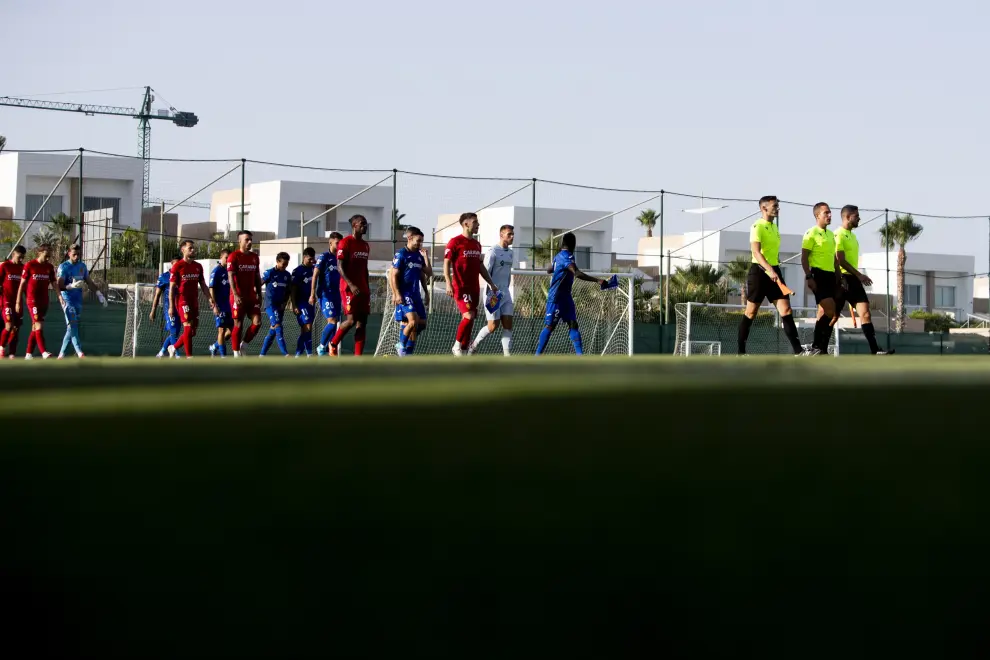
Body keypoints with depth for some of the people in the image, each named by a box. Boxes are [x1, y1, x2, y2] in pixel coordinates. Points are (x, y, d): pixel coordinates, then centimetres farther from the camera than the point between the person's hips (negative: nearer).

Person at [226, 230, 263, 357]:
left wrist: (259, 294, 14)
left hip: (251, 296, 6)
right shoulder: (233, 256, -6)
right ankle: (236, 353, 5)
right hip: (238, 297, -6)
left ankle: (243, 345, 13)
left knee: (257, 322, -5)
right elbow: (231, 276, -14)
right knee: (238, 325, -3)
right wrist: (235, 295, -24)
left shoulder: (254, 257, 13)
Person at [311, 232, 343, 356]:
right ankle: (321, 347, -2)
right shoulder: (324, 257, -5)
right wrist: (312, 294, -14)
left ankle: (332, 350, 10)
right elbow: (315, 275, -8)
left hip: (336, 294, 7)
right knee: (332, 321, -15)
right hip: (325, 294, -7)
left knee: (334, 323, 6)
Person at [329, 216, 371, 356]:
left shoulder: (365, 246, 17)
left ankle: (358, 356, -1)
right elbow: (340, 267, -13)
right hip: (349, 288, -7)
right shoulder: (345, 243, -8)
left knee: (362, 322, 0)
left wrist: (367, 289, 17)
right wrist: (351, 285, -24)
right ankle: (333, 343, 9)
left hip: (362, 289, 7)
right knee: (351, 319, -14)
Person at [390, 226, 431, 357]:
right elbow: (393, 276, -11)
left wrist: (427, 293, 20)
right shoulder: (401, 254, -8)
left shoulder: (419, 256, 13)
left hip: (416, 294, 8)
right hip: (404, 295, -8)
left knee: (422, 323, 4)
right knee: (413, 321, -20)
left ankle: (408, 350, 18)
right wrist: (397, 294, -17)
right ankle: (401, 345, 1)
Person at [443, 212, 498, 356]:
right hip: (461, 288, -7)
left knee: (469, 318, 6)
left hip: (474, 288, 7)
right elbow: (446, 263, -9)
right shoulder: (455, 242, -6)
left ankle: (463, 349, 12)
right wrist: (448, 284, -19)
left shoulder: (477, 244, 16)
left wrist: (491, 284, 20)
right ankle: (457, 346, -4)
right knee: (469, 315, -19)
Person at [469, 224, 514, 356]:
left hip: (505, 294, 7)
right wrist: (493, 291, -19)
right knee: (493, 325, -6)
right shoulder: (493, 251, -11)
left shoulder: (510, 252, 13)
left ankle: (506, 354, -5)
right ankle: (474, 346, 16)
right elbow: (485, 273, -14)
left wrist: (507, 290, 18)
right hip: (492, 294, -7)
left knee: (508, 324, -3)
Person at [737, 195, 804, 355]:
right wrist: (769, 270, -34)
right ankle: (741, 351, 10)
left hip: (774, 271, 7)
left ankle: (798, 350, -9)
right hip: (759, 271, -7)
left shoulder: (775, 227, 15)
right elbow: (756, 252, -23)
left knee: (786, 310, -4)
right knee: (751, 312, 1)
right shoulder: (757, 227, -10)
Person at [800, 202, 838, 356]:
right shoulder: (811, 233, -5)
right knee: (829, 311, -19)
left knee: (826, 313, 5)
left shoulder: (831, 234, 18)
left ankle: (822, 349, 8)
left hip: (830, 275, 8)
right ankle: (815, 347, -16)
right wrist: (809, 277, -18)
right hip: (818, 275, -8)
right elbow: (804, 257, -9)